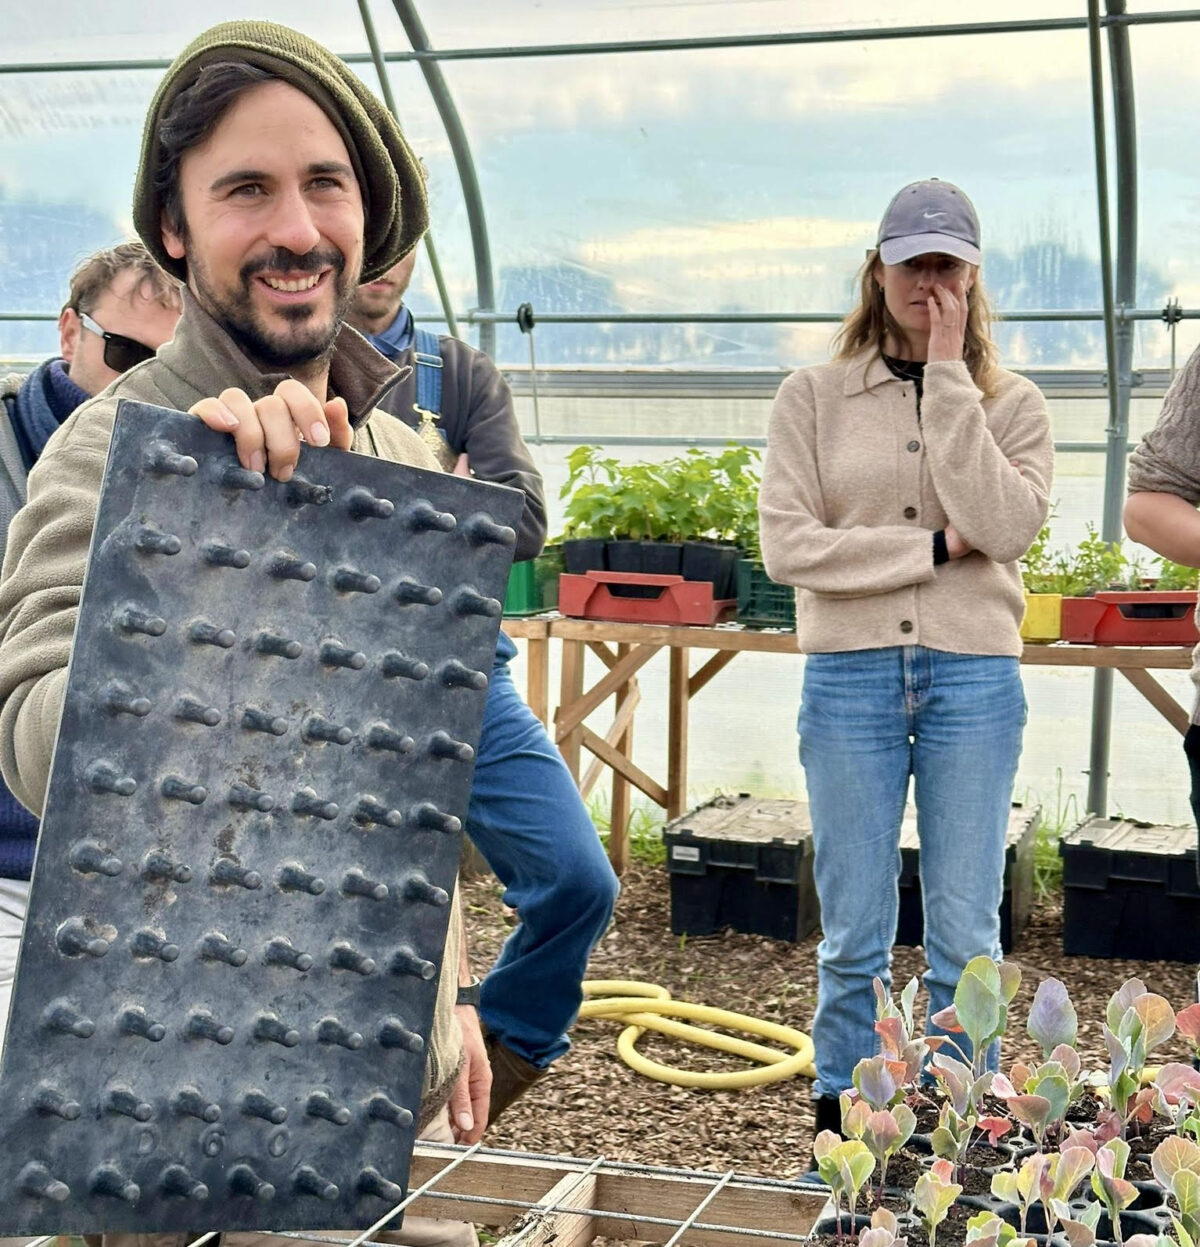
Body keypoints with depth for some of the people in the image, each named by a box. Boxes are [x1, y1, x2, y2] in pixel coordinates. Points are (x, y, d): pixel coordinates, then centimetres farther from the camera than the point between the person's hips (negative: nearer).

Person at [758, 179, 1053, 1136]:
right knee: (854, 939, 6)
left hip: (973, 679, 1)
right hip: (850, 678, 0)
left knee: (966, 939, 5)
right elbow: (787, 545, -7)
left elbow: (1004, 528, -12)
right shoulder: (814, 397, 4)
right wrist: (935, 545, -10)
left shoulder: (1012, 403, 7)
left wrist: (949, 377, -10)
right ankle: (840, 1135, 21)